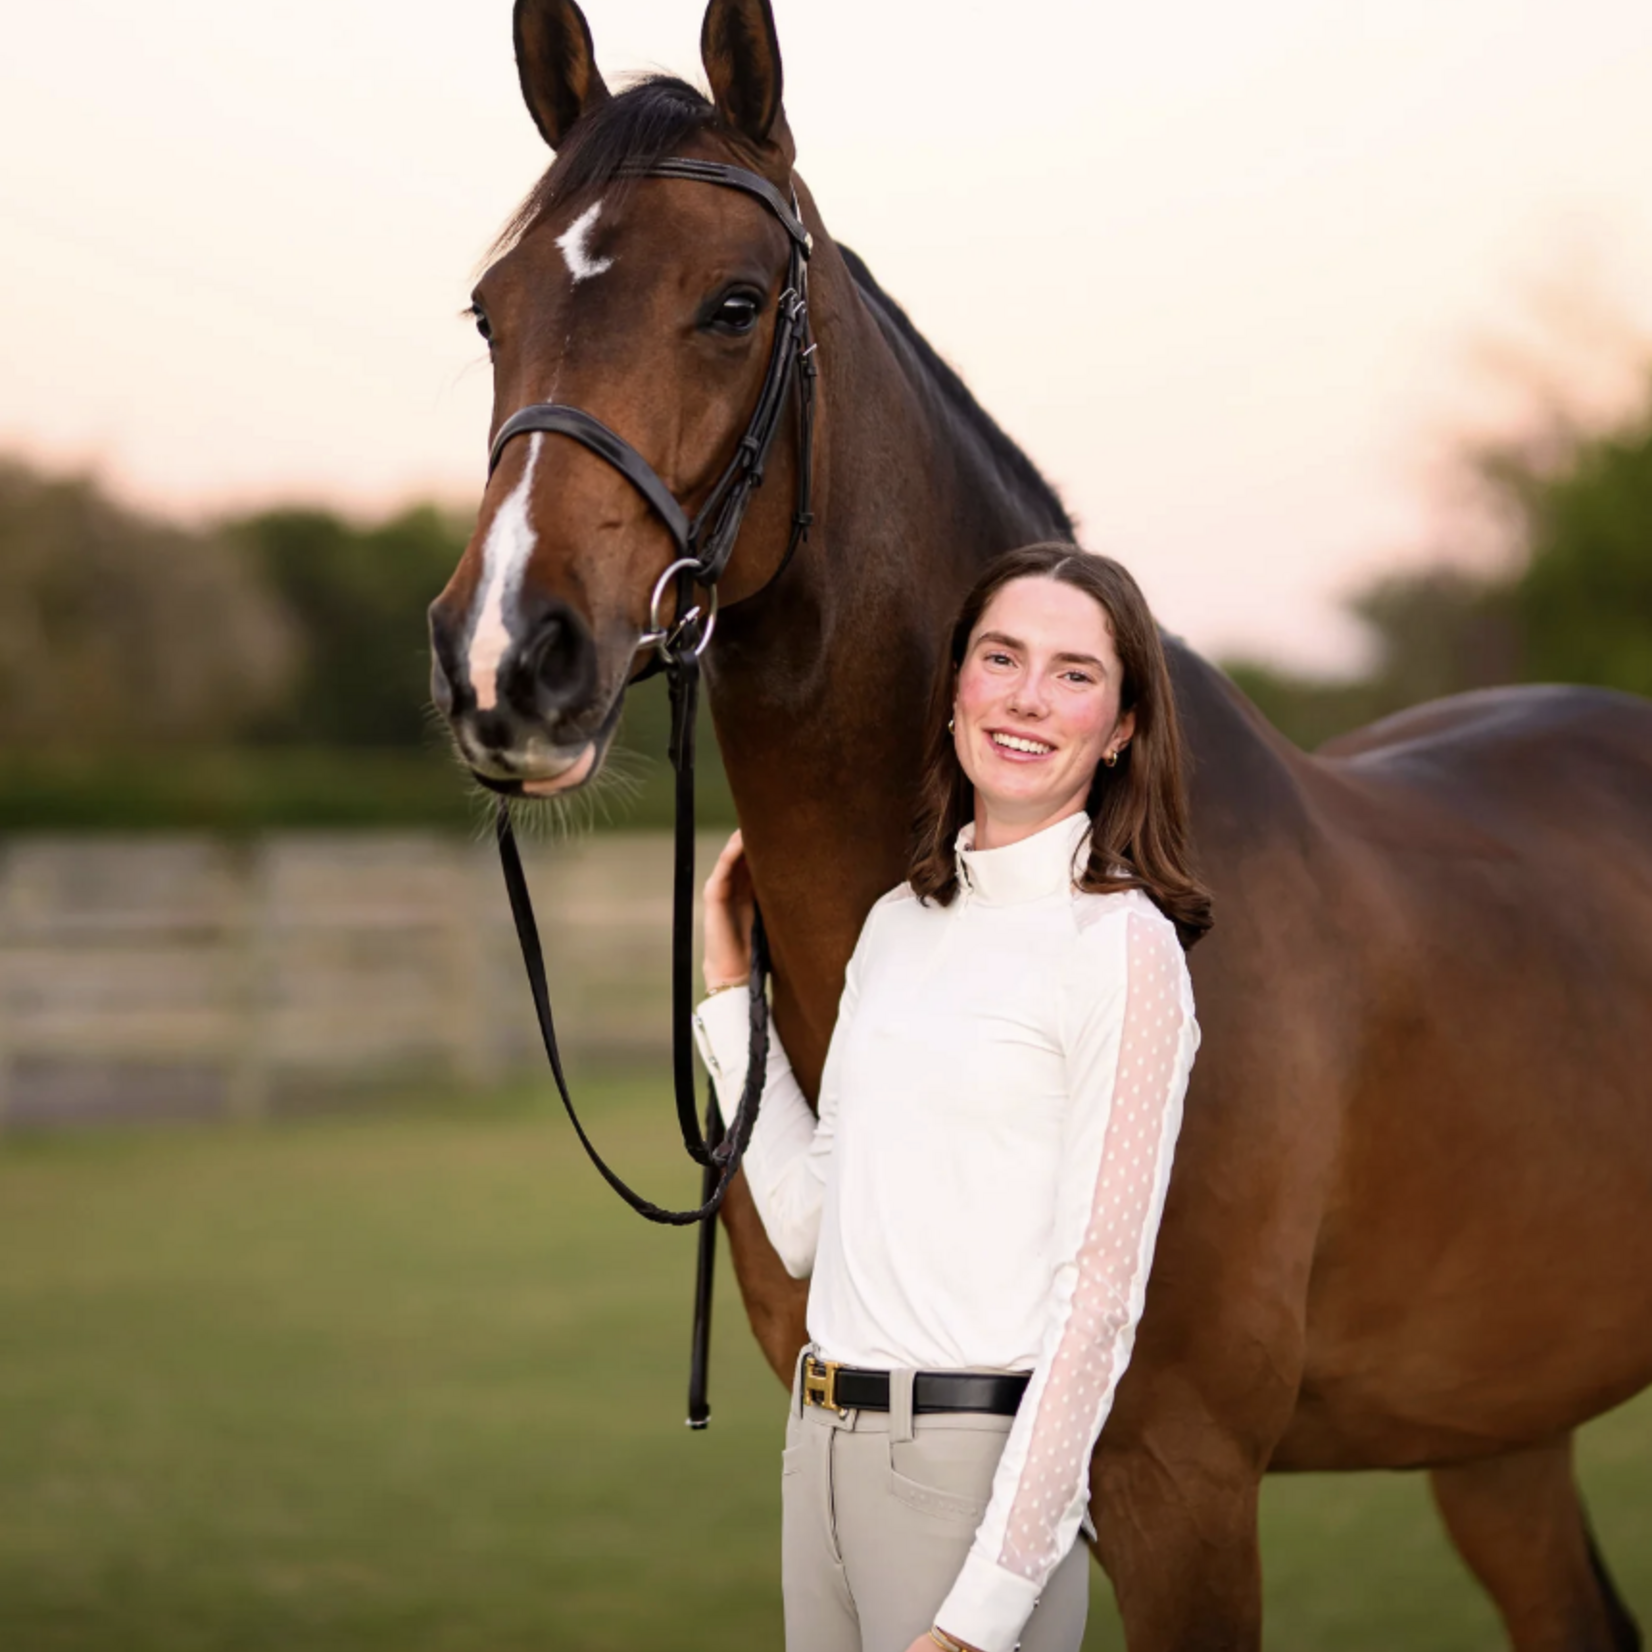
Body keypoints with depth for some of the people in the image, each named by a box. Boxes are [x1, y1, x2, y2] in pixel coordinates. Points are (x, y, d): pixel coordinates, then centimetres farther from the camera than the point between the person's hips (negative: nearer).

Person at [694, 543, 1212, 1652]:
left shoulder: (1121, 947, -10)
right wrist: (728, 971, 15)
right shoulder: (899, 924, 12)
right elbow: (807, 1222, 12)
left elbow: (1097, 1300, -14)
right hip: (824, 1442, 7)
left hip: (975, 1463, -7)